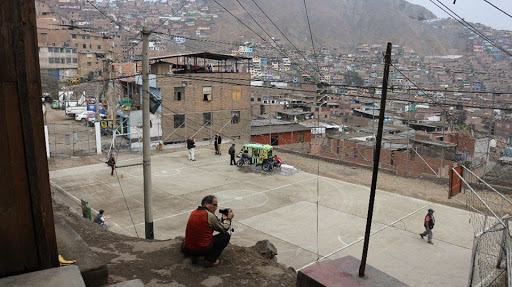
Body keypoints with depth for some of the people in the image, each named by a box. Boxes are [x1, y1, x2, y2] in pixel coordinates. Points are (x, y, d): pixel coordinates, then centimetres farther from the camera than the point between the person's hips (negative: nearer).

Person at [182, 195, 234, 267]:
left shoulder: (193, 213, 10)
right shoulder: (210, 215, -12)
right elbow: (224, 229, 2)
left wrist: (223, 219, 24)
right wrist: (229, 218, 16)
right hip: (202, 250, -8)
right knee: (226, 236, 5)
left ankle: (194, 256, 16)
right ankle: (210, 260, 3)